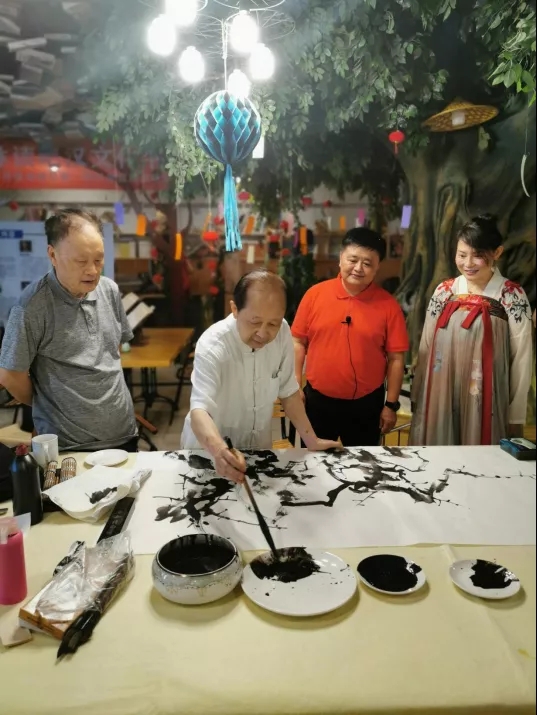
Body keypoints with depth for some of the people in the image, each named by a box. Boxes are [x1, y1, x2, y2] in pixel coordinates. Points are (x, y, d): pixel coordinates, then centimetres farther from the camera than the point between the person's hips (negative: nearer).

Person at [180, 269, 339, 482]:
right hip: (208, 453, -4)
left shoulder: (282, 333, -15)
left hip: (259, 448, 4)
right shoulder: (212, 346, -29)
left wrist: (311, 440, -5)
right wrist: (219, 450, -58)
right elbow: (199, 410, -40)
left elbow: (288, 391, -3)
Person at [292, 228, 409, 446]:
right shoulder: (315, 294, -5)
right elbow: (298, 342, 1)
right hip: (318, 400, 1)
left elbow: (396, 358, -4)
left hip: (366, 404, 0)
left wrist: (391, 404, -3)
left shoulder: (388, 304, -7)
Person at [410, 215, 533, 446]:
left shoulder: (512, 296, -6)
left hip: (484, 401, -3)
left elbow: (522, 357, -4)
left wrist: (516, 415, -2)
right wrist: (418, 396, 9)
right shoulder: (444, 291, 3)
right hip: (439, 398, 3)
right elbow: (426, 346, 7)